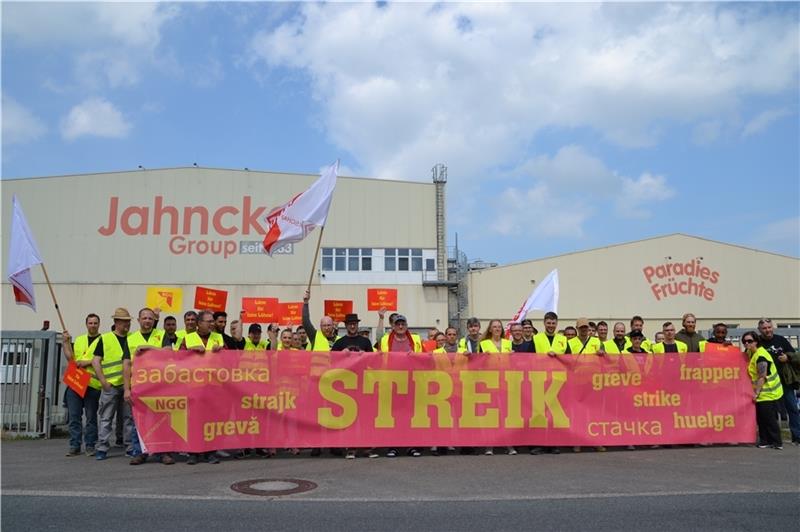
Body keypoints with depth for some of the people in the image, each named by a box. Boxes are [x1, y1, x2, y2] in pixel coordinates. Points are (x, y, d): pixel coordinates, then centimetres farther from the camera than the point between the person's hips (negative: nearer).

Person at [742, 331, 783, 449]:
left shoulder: (760, 356, -21)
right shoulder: (751, 353, 7)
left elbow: (762, 377, -23)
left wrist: (756, 393, -22)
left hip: (768, 393, -9)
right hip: (762, 392, 9)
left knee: (769, 418, -6)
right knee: (761, 418, 11)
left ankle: (777, 442, 2)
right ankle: (765, 440, 17)